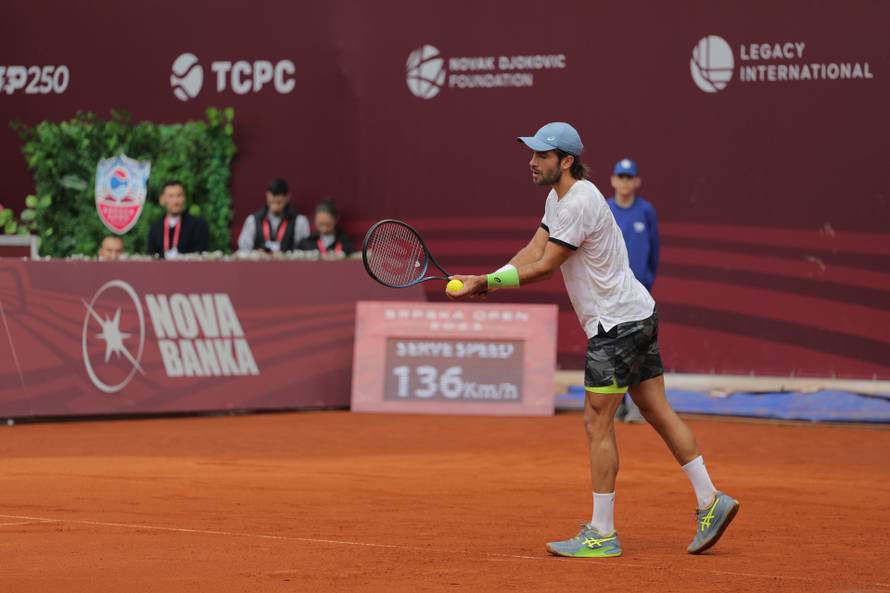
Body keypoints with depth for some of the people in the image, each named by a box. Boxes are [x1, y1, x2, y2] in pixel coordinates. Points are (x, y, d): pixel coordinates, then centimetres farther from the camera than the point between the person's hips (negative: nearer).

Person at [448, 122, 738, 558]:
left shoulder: (579, 203, -20)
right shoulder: (558, 196, 12)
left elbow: (544, 268, -18)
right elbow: (533, 251, 8)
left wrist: (484, 283, -14)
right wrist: (485, 282, -6)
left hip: (616, 322, -10)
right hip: (636, 314, 10)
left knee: (598, 424, -6)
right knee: (657, 412, 11)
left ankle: (602, 534, -2)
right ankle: (710, 502, 12)